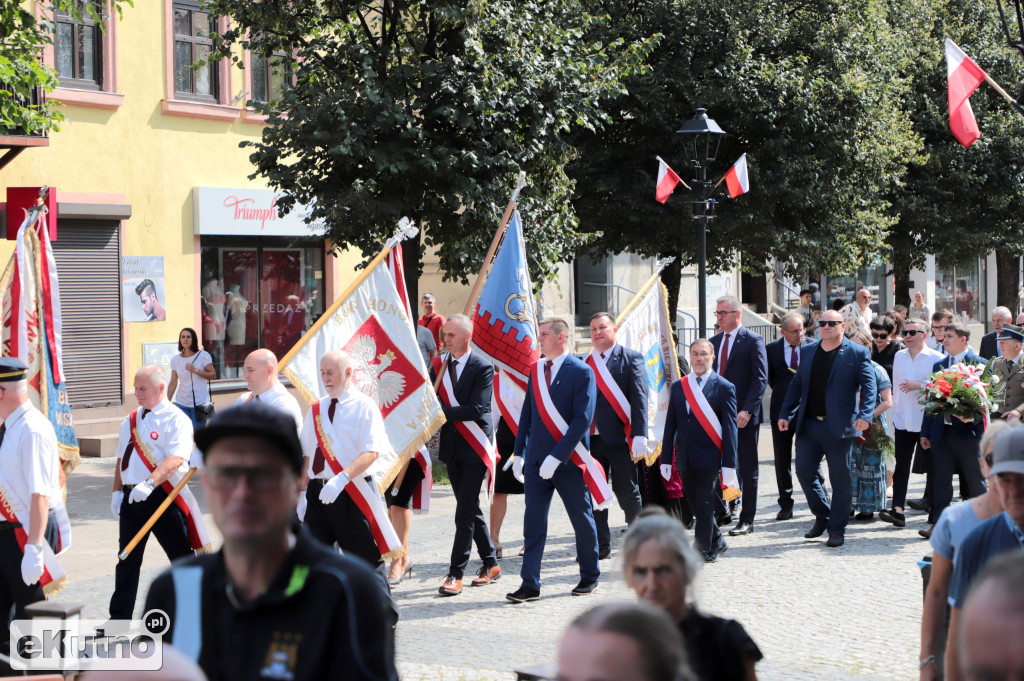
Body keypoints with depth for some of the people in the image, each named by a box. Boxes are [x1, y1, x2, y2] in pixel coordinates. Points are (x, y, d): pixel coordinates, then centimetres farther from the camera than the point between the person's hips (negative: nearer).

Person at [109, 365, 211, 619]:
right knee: (127, 559, 10)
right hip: (131, 498, 6)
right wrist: (117, 491, 14)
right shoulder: (131, 420, 14)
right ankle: (120, 617, 18)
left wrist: (150, 483, -35)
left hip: (162, 499, -6)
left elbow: (176, 459, -23)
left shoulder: (176, 420, -9)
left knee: (182, 558, 0)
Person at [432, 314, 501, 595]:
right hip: (452, 447, 7)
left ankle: (456, 573, -8)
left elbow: (477, 409, -19)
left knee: (465, 512, -9)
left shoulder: (483, 368, -10)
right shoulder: (439, 366, 9)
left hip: (475, 448, -7)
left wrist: (442, 411, -25)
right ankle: (491, 564, 25)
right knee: (470, 510, 13)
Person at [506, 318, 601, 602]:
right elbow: (528, 414, 14)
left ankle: (589, 577, 24)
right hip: (536, 460, 5)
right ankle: (530, 584, 2)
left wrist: (557, 456, -20)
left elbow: (582, 420, -15)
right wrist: (519, 453, 6)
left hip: (568, 461, -5)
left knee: (582, 520, 9)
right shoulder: (536, 370, 10)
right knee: (533, 522, 1)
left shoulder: (582, 373, -9)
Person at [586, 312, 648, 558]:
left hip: (619, 437, -4)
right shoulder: (584, 362, 12)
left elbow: (640, 398, -7)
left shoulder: (631, 358, 0)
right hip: (591, 438, 4)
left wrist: (639, 436, -15)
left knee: (626, 491, 2)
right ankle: (601, 545, 12)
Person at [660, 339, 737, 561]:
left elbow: (729, 428, -5)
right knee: (694, 503, 10)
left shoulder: (724, 388, -3)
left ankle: (702, 551, 5)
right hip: (685, 459, 5)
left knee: (704, 505, -4)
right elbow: (671, 424, 12)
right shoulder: (678, 386, 11)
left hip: (709, 457, -5)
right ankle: (717, 542, 29)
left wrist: (729, 464, -11)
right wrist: (666, 458, 7)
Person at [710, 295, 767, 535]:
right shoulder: (714, 342, 13)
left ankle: (746, 520, 7)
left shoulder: (753, 341, -6)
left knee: (747, 468, 3)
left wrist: (747, 410, -19)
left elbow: (760, 379, -11)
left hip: (744, 416, -5)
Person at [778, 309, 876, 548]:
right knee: (804, 472, 3)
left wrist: (865, 415, -24)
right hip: (808, 425, 5)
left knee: (840, 479, 1)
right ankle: (822, 516, 25)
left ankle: (837, 530, 11)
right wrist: (785, 414, 9)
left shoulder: (857, 354, -2)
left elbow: (868, 386, -9)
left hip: (839, 427, -5)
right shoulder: (807, 351, 13)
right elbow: (796, 384, 17)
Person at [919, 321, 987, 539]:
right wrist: (925, 432, 12)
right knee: (940, 479, 6)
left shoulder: (979, 364, -4)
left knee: (975, 480, 3)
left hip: (968, 431, -5)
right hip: (942, 431, 5)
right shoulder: (939, 365, 14)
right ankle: (938, 523, 10)